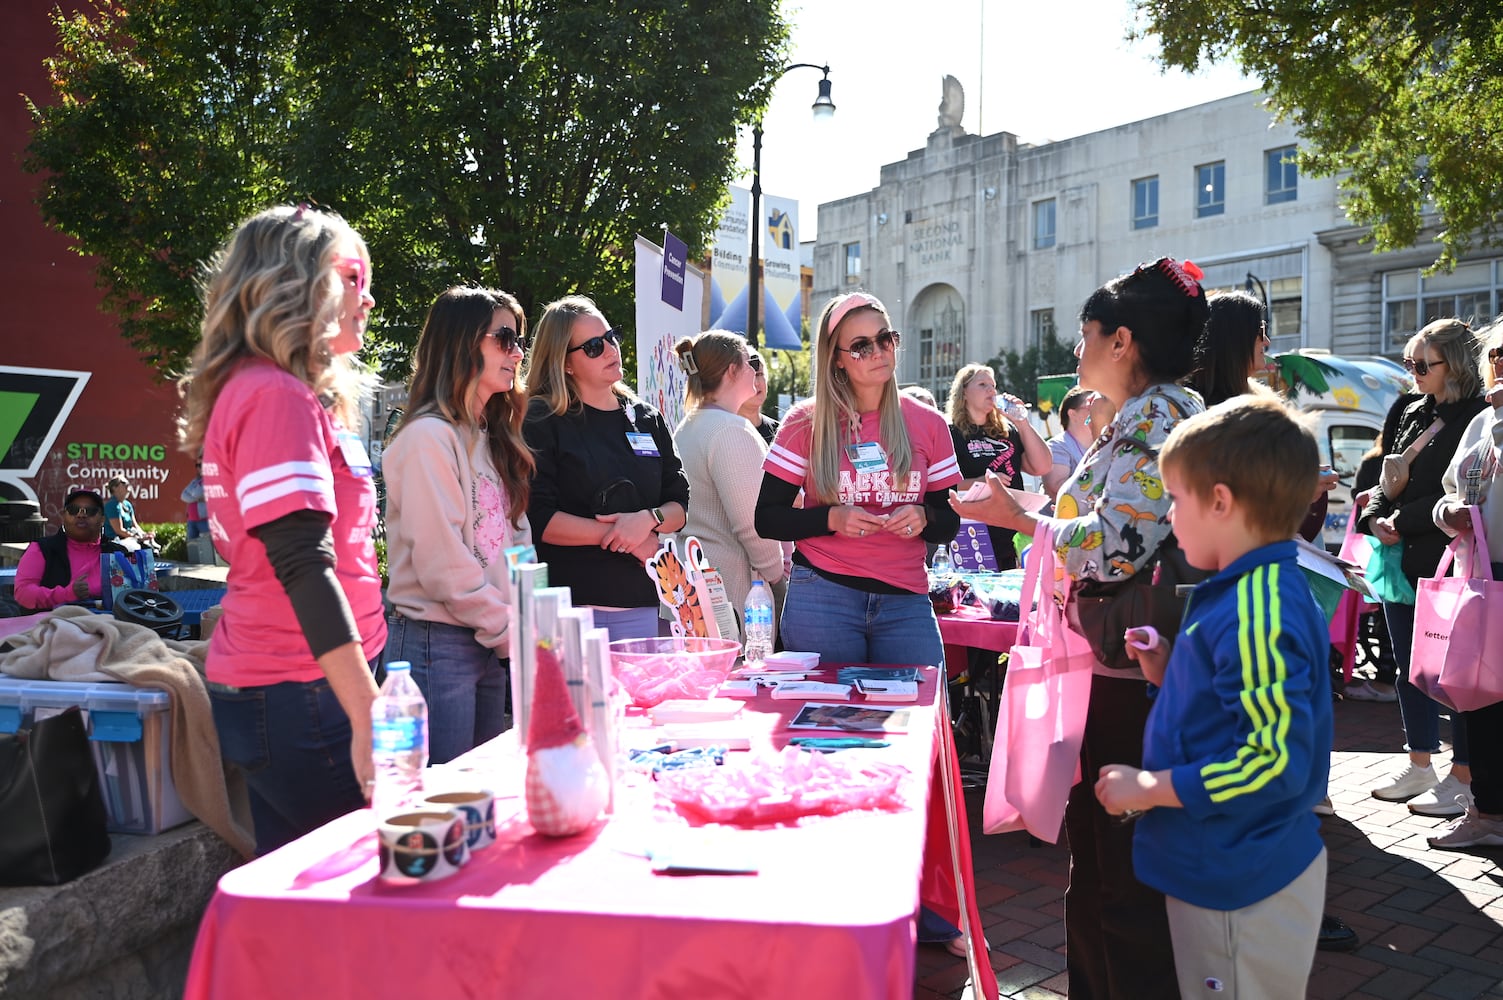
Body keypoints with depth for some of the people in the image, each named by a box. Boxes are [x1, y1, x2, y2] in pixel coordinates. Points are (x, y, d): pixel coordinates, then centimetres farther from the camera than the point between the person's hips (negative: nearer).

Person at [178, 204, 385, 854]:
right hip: (297, 697, -10)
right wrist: (370, 718, -28)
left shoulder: (290, 395, 16)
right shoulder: (275, 394, -14)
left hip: (271, 690, 10)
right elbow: (303, 565, -24)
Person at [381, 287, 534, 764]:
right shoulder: (429, 437, -13)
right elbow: (442, 565, -18)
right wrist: (511, 631, -11)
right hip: (438, 643, -8)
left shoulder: (492, 438, 16)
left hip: (491, 647, 9)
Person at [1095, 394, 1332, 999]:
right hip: (1226, 872, 9)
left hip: (1240, 891, -9)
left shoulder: (1258, 615, -24)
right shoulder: (1258, 592, 7)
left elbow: (1276, 761, -28)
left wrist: (1148, 788, -21)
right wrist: (1171, 675, 4)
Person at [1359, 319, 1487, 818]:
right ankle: (1419, 767, 24)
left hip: (1446, 563, -8)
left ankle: (1462, 777, 10)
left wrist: (1403, 522, -14)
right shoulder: (1414, 414, 15)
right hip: (1402, 558, 8)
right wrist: (1376, 519, -2)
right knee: (1410, 666, 12)